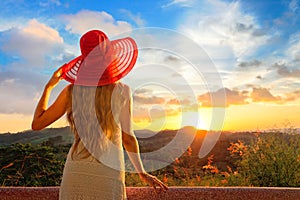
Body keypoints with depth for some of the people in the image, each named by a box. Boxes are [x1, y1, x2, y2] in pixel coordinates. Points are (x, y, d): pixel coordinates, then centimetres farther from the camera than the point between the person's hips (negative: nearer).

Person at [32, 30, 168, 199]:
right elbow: (128, 137, -3)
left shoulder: (72, 91, -1)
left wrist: (49, 85, 14)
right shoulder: (122, 91, -6)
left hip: (76, 171, 3)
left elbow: (37, 124, 6)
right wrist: (142, 173, 10)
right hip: (109, 173, -2)